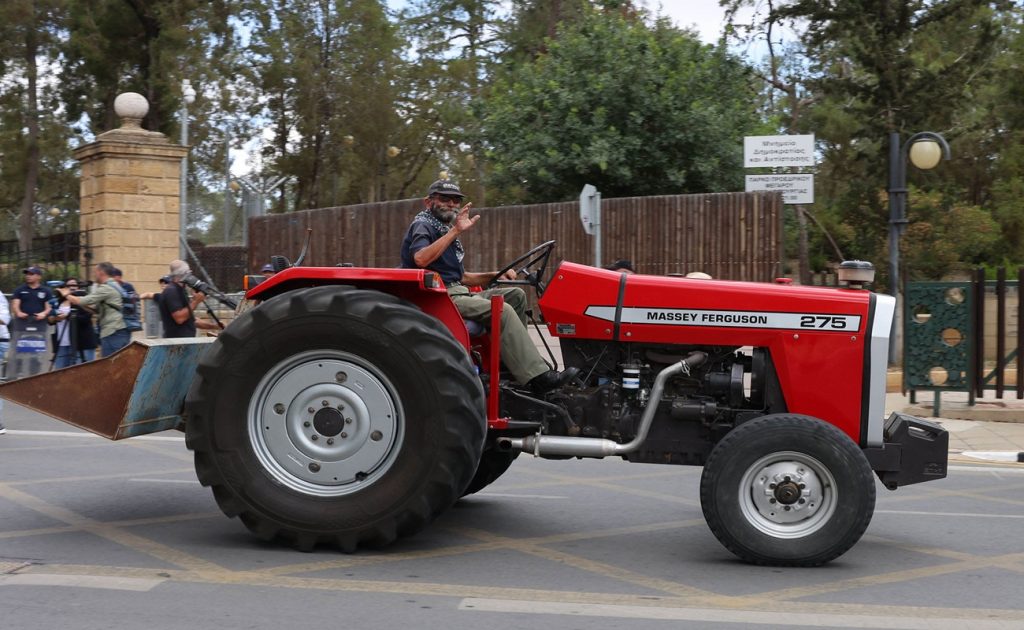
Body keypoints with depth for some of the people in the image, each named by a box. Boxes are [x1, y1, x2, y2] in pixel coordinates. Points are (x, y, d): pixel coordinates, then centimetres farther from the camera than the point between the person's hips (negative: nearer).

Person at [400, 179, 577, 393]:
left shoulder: (444, 231, 25)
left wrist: (494, 276, 10)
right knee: (503, 311, -25)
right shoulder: (422, 225, -3)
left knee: (515, 295, 2)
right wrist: (456, 231, -26)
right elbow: (421, 259, -27)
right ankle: (538, 377, -29)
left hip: (456, 292, 9)